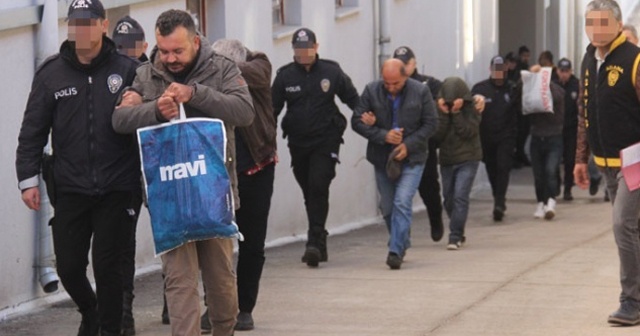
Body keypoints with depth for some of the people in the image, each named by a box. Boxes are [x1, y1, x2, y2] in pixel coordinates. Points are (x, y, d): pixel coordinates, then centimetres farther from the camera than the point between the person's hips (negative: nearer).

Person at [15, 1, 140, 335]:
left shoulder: (127, 70, -1)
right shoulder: (51, 74, 3)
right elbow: (32, 131, 5)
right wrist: (28, 178, 1)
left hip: (117, 191, -2)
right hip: (71, 191, 2)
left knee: (107, 266, 0)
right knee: (69, 267, 6)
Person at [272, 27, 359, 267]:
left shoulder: (332, 72, 2)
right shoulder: (285, 75, 3)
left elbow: (353, 99, 9)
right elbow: (272, 108, 2)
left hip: (326, 141, -3)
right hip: (298, 142, 3)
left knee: (318, 187, -16)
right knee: (309, 193, 8)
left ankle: (315, 242, -17)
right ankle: (319, 245, 18)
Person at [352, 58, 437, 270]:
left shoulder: (420, 92, -8)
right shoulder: (371, 91, -6)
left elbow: (431, 124, -3)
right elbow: (357, 121, -4)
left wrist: (408, 145, -14)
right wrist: (384, 136, -16)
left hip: (411, 158, -3)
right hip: (382, 158, 3)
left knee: (402, 203, -16)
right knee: (387, 207, 11)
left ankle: (396, 251, -16)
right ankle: (402, 244, 32)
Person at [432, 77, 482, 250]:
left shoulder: (471, 109, -6)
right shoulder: (440, 109, 1)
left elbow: (469, 132, -17)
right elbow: (437, 134, -9)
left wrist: (456, 113, -22)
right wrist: (444, 114, -18)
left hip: (467, 159, -4)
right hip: (446, 160, 4)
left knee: (460, 197, -15)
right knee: (449, 199, 10)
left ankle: (455, 237, -15)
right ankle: (458, 234, 28)